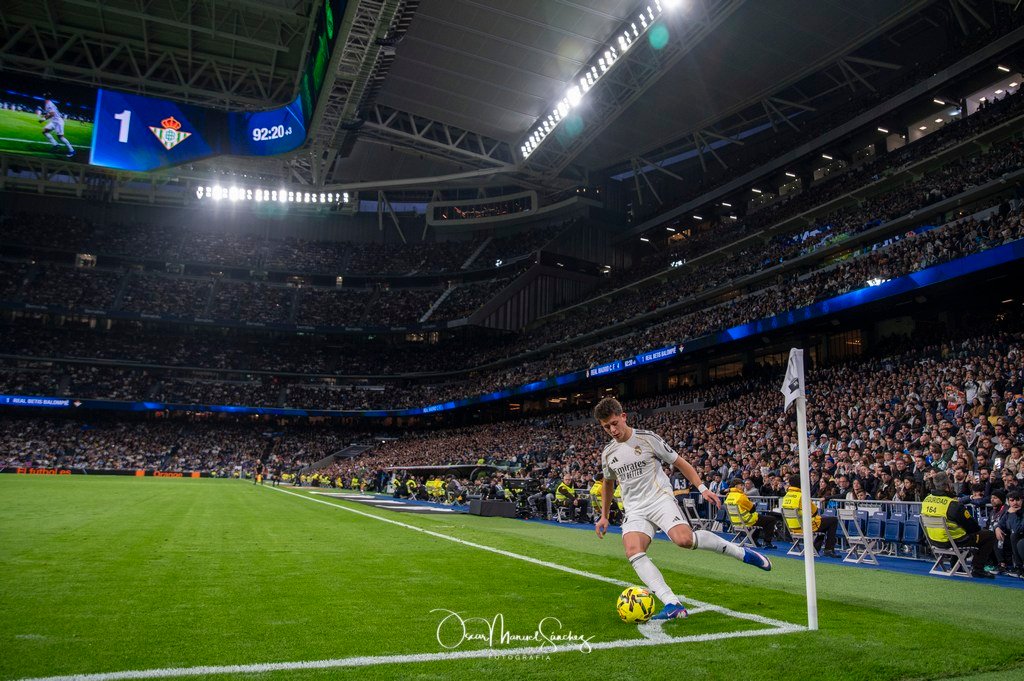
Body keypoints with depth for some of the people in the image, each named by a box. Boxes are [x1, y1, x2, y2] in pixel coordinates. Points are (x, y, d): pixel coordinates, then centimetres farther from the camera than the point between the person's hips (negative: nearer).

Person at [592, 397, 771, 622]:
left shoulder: (647, 438, -3)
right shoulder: (607, 454, 10)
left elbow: (680, 463, 4)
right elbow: (608, 484, 27)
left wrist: (702, 488, -5)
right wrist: (604, 516, 27)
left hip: (660, 498, -4)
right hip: (634, 509, 4)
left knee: (684, 539, -30)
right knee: (633, 552, -25)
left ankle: (741, 553, -9)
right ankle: (673, 604, -28)